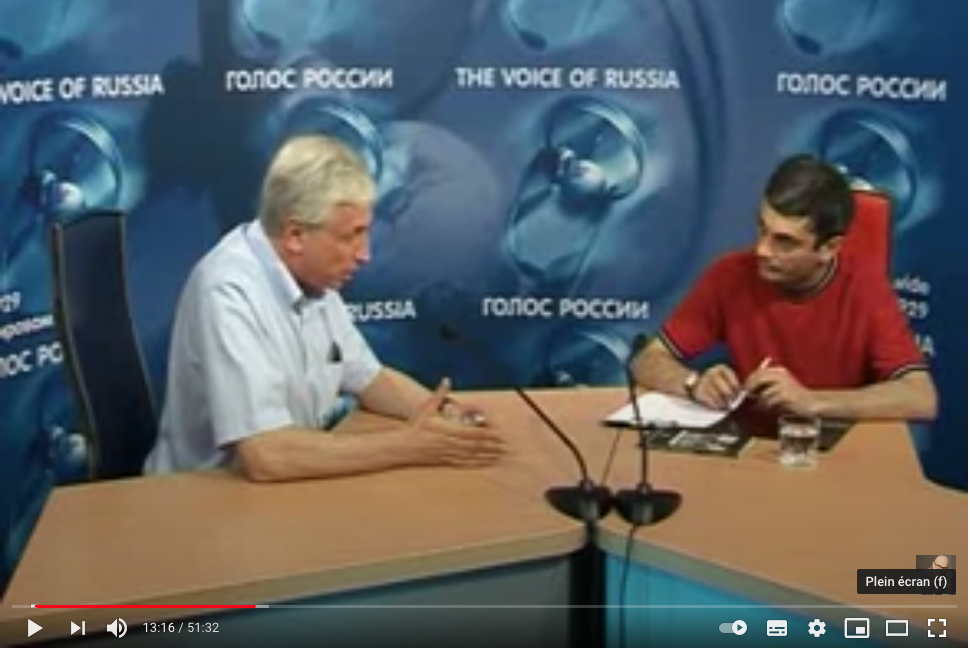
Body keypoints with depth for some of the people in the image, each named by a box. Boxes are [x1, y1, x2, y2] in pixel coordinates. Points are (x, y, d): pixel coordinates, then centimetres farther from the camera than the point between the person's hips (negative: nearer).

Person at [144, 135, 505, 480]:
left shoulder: (312, 278, 0)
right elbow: (266, 456, -31)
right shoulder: (229, 293, -24)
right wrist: (407, 446, -23)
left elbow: (370, 379, 14)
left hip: (294, 484, 7)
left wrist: (445, 411, -4)